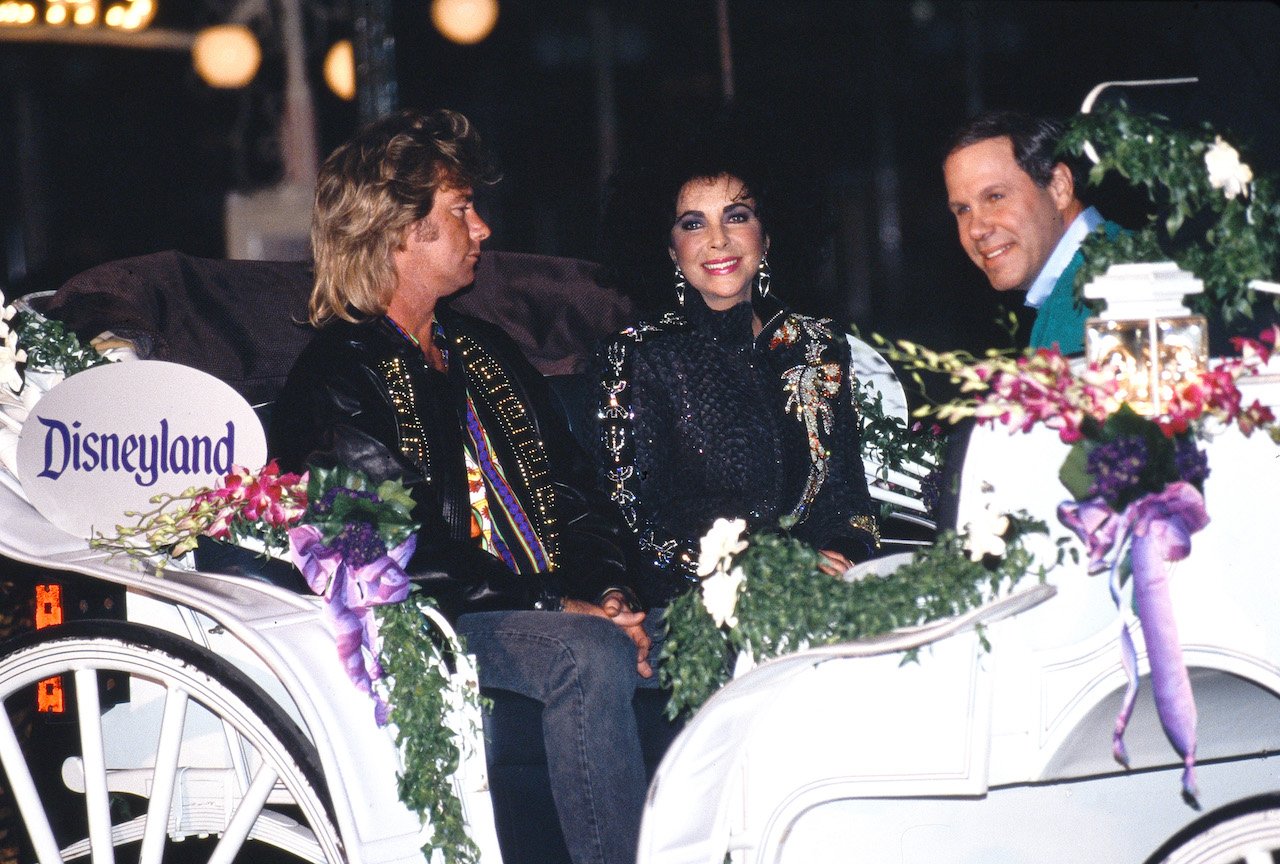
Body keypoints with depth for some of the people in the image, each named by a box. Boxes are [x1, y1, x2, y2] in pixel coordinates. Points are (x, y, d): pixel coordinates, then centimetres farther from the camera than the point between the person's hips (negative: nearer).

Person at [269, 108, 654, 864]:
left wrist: (608, 594, -3)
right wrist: (554, 609, -19)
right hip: (425, 631, -7)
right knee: (591, 655, -33)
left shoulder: (485, 352, 21)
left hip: (552, 611, 7)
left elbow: (575, 489, 17)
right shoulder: (338, 377, -4)